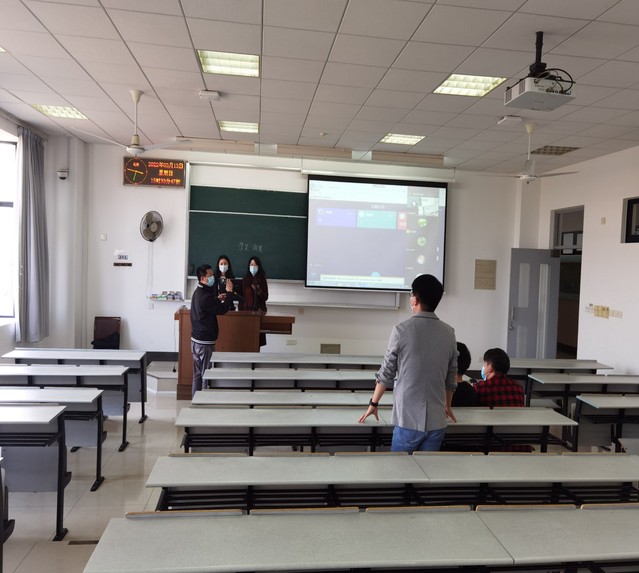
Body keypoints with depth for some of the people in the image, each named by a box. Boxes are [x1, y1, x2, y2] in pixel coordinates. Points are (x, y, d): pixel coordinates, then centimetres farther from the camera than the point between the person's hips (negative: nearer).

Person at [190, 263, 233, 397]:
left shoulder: (198, 292, 10)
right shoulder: (205, 296, -21)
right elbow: (222, 310, -16)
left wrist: (217, 299, 11)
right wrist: (229, 292, -7)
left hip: (196, 340, 10)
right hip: (205, 342, -10)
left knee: (198, 374, 15)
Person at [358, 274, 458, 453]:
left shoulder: (402, 330, -10)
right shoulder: (448, 333, 3)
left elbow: (386, 372, -3)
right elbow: (451, 376, 12)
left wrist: (373, 403, 11)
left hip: (409, 419, -4)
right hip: (437, 420, 4)